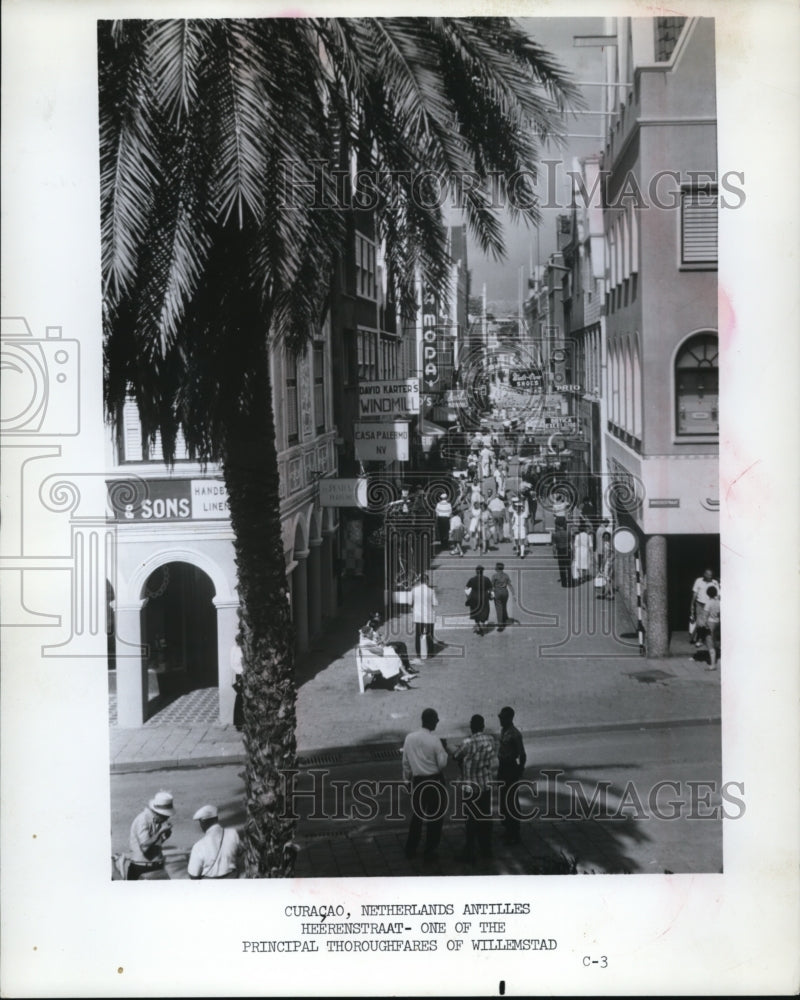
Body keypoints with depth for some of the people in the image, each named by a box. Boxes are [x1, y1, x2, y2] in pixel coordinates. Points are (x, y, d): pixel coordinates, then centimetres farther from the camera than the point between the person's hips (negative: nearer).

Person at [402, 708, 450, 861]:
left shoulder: (409, 738, -4)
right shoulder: (435, 741, -17)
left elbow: (405, 762, 4)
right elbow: (442, 764, -11)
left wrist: (408, 778, 16)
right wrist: (444, 749, 2)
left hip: (418, 781, 5)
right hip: (434, 781, -5)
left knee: (416, 814, 20)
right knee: (435, 816, 10)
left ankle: (410, 849, 25)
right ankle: (429, 852, 14)